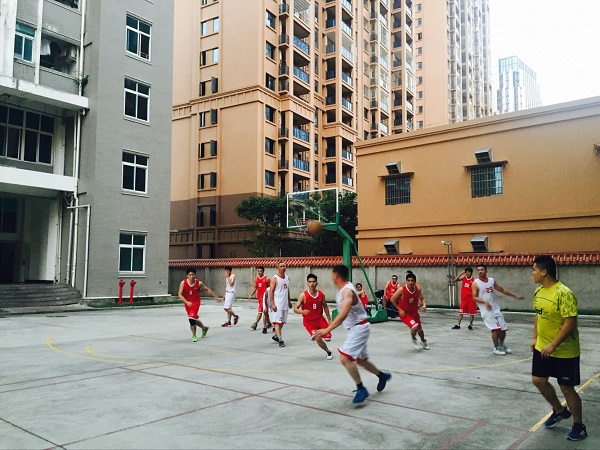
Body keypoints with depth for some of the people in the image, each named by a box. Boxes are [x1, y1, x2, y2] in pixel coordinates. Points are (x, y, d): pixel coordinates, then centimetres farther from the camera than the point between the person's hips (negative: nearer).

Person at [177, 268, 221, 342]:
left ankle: (194, 336, -1)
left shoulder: (199, 283, -12)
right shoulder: (183, 283, -13)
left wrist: (216, 297, 6)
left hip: (196, 303, -3)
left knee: (192, 318, -19)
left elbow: (207, 290, 4)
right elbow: (179, 294, -18)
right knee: (194, 319, 16)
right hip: (187, 303, 3)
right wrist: (187, 302, -32)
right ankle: (204, 328, 44)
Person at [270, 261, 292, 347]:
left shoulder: (287, 278, 11)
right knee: (277, 322, -8)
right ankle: (280, 340, -10)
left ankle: (276, 336, 28)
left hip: (285, 304, 7)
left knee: (283, 321, 13)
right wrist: (272, 304, -18)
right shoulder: (274, 278, -9)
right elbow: (271, 291, -11)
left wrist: (289, 301, 19)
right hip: (277, 304, -7)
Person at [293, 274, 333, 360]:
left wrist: (329, 319, 8)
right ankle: (328, 352, 12)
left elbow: (325, 307, 8)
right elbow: (295, 309, -18)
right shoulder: (303, 295, -18)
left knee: (328, 337, 3)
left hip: (320, 319, 4)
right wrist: (302, 311, -39)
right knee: (318, 338, -17)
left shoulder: (321, 294, -7)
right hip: (308, 321, -3)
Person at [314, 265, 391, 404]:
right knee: (360, 360, 22)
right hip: (355, 328, 10)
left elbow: (344, 313, -37)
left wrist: (328, 329, -43)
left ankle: (361, 389, -7)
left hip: (359, 328, -10)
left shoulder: (347, 291, -24)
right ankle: (383, 376, 44)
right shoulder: (342, 289, 6)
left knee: (344, 358, -20)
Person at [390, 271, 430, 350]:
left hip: (414, 312, 5)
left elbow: (422, 298, 4)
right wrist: (399, 309, -16)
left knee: (420, 329, 22)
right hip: (404, 313, -5)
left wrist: (424, 305, -17)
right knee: (415, 326, -27)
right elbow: (392, 299, -15)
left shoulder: (418, 289, -12)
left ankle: (423, 341, 53)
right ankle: (414, 340, 5)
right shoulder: (402, 289, -24)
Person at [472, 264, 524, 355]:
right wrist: (485, 302, -28)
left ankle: (501, 345, 32)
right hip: (486, 310, -6)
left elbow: (502, 290, 16)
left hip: (495, 308, 6)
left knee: (503, 328, 9)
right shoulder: (476, 283, -7)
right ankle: (496, 348, 4)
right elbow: (474, 297, -13)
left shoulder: (492, 280, 8)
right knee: (495, 329, -13)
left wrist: (515, 296, 16)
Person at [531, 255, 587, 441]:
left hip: (564, 351, -8)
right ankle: (559, 410, 36)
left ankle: (579, 426, 24)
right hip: (542, 348, 8)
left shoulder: (563, 293, -24)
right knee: (538, 380, 12)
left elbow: (570, 323, -25)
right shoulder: (538, 291, 3)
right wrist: (535, 337, 11)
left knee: (567, 388, 3)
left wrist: (553, 345, -25)